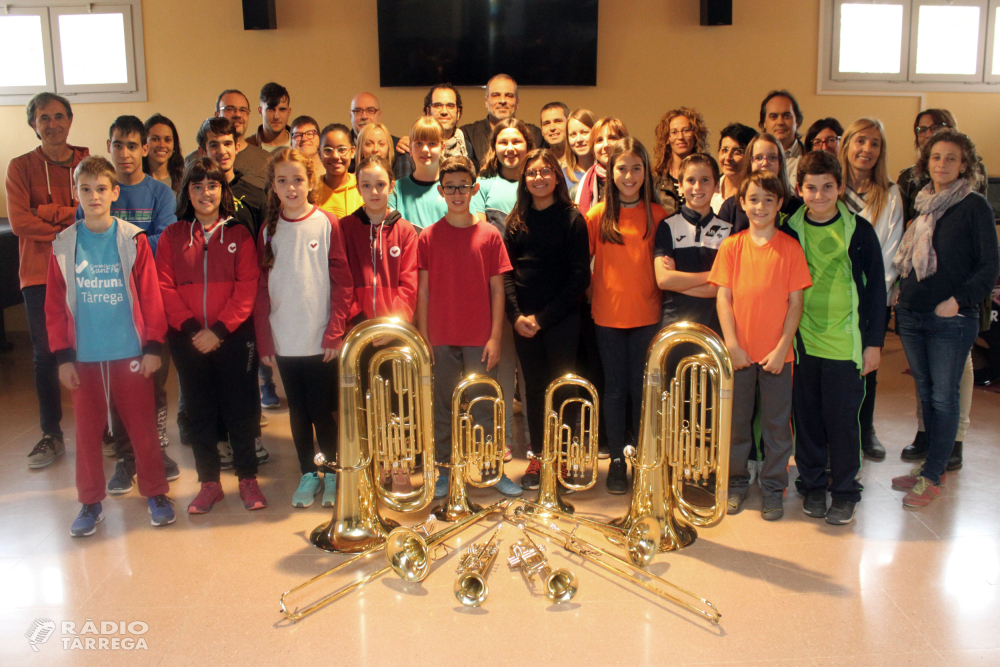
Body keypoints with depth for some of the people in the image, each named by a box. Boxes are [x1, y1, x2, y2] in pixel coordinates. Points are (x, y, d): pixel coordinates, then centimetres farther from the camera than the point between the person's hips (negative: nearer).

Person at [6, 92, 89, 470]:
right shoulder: (21, 167, 2)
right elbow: (19, 221, -10)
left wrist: (49, 213, -16)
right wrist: (74, 220, -13)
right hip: (40, 274, 0)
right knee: (45, 355, 4)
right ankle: (52, 435, 16)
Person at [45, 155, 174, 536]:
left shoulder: (133, 240, -4)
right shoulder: (63, 246, 1)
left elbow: (151, 297, -3)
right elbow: (55, 306, 2)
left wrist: (153, 347, -6)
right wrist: (63, 357, -1)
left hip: (130, 352, -2)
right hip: (84, 357, 2)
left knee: (143, 426, 7)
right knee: (87, 431, 11)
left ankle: (156, 493, 22)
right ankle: (90, 503, 24)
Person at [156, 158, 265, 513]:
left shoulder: (238, 234, 3)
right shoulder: (171, 236, 7)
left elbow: (247, 287, -5)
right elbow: (165, 288, 0)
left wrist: (218, 329, -14)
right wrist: (192, 328, -12)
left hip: (233, 337, -1)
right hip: (188, 339, 2)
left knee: (240, 410, 3)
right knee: (199, 413, 9)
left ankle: (248, 479, 17)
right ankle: (209, 483, 20)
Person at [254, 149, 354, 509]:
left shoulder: (327, 224, -4)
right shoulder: (269, 230, 5)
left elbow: (342, 283, -5)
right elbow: (262, 289, 6)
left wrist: (334, 333, -10)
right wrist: (264, 340, 1)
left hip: (320, 340, -3)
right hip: (284, 341, 3)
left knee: (322, 412, 3)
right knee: (298, 411, 12)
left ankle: (331, 472, 21)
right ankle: (308, 474, 25)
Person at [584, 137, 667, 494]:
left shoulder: (658, 215, 0)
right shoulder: (598, 215, -1)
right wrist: (596, 292, -3)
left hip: (647, 315, 0)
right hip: (608, 315, 0)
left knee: (642, 388, 6)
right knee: (615, 388, 8)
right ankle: (617, 460, 19)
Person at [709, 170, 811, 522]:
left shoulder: (790, 248, -2)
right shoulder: (731, 246, 2)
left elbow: (795, 302, -3)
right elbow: (723, 298, -1)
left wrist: (781, 348, -10)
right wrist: (732, 344, -10)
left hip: (776, 353, -1)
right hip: (739, 352, 1)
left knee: (777, 423, 7)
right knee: (737, 421, 11)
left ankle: (773, 487, 21)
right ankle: (737, 483, 27)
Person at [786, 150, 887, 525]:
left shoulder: (859, 230, -1)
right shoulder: (789, 231, 2)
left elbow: (876, 288, 3)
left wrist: (874, 341, 0)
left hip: (845, 344, -1)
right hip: (802, 343, 2)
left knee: (843, 420, 3)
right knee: (807, 418, 9)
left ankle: (844, 492, 18)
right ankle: (812, 486, 25)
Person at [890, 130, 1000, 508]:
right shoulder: (921, 204, 11)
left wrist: (957, 301, -15)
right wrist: (903, 291, 9)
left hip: (951, 319, -6)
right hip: (911, 315, 6)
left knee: (943, 397, 0)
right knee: (926, 394, 13)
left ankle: (932, 477, 7)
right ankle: (932, 465, 24)